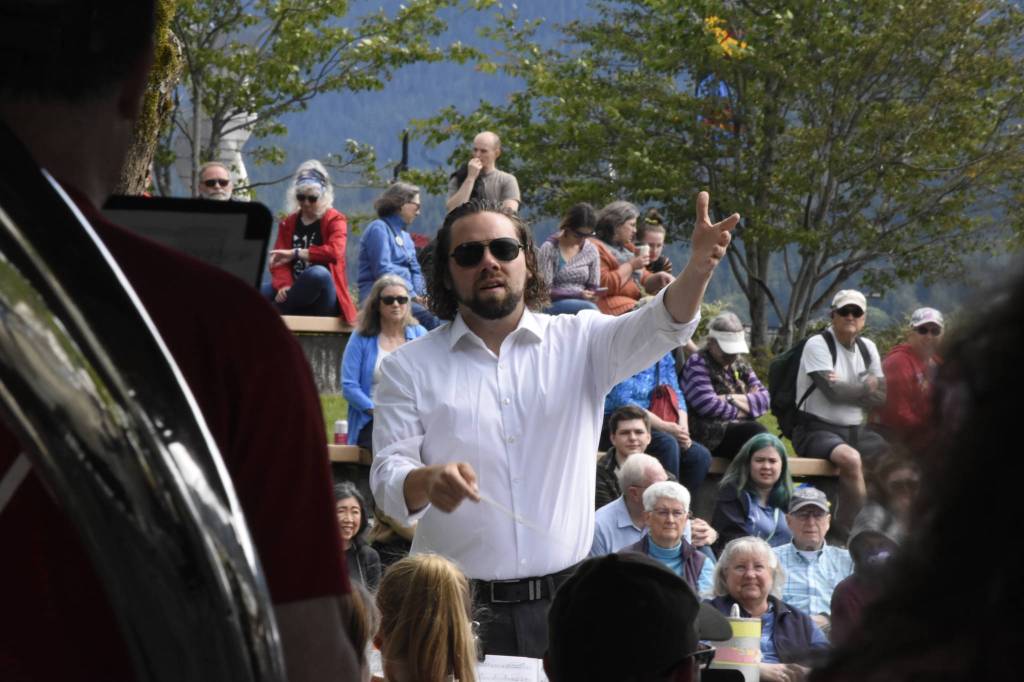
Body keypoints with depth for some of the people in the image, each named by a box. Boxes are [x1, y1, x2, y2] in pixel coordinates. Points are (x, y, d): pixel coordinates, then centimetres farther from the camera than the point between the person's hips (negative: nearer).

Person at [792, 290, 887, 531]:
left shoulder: (867, 347, 13)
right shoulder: (818, 344, -7)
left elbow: (881, 396, 3)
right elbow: (833, 391, -20)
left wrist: (846, 389, -13)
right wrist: (867, 387, -2)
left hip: (855, 431, 7)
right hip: (816, 430, -7)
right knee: (851, 458, -36)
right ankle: (850, 528, -23)